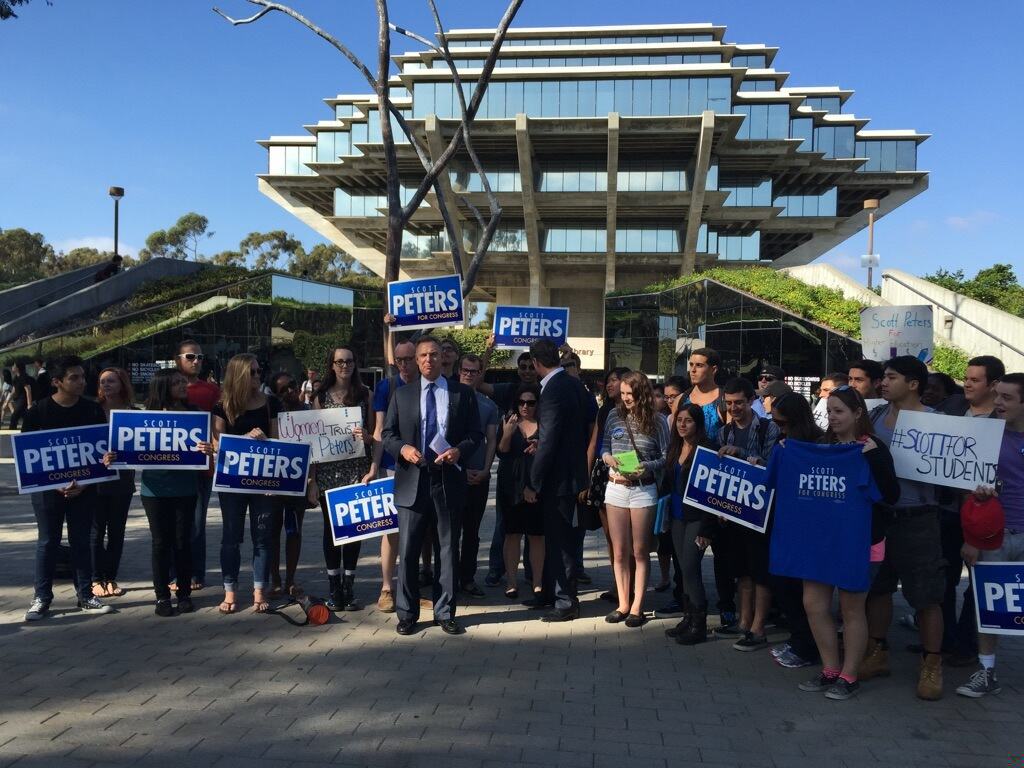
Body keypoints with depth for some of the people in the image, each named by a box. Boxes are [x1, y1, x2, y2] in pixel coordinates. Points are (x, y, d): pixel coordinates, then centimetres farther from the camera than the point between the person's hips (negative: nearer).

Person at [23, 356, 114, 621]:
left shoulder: (93, 410, 0)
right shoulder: (38, 410, -4)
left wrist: (84, 483, -8)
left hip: (84, 487, 1)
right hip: (47, 487, -1)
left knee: (81, 541, 8)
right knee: (47, 542, 6)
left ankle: (86, 595, 17)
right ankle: (42, 598, 17)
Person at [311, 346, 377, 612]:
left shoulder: (365, 394, 7)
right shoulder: (321, 396, 6)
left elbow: (374, 435, 9)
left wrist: (365, 436, -16)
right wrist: (313, 479, -1)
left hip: (357, 469, 0)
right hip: (328, 470, 0)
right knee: (331, 526, 4)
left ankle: (348, 587, 13)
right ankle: (333, 588, 13)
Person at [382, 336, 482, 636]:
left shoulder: (463, 393, 6)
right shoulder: (402, 394, 9)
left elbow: (476, 435, 6)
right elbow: (387, 434, 10)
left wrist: (459, 450, -13)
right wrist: (402, 448, -10)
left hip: (449, 479, 0)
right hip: (412, 480, 0)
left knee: (447, 549, 8)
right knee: (408, 551, 3)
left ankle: (445, 612, 21)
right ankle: (407, 614, 17)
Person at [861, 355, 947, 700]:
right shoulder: (876, 415, 6)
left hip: (916, 520, -5)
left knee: (926, 595, 4)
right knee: (876, 587, 15)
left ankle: (932, 666, 19)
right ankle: (877, 654, 30)